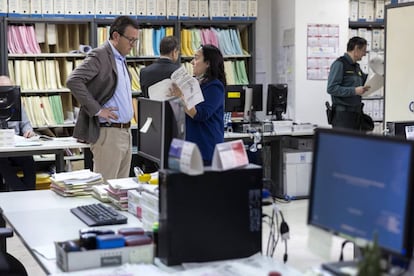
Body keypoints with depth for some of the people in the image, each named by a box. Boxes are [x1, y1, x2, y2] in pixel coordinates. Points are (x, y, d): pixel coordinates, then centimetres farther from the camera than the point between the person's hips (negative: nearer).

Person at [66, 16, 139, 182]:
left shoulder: (121, 59, 16)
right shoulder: (99, 56, -11)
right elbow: (73, 81, -23)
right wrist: (97, 110, -20)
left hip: (126, 132, 9)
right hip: (108, 132, -9)